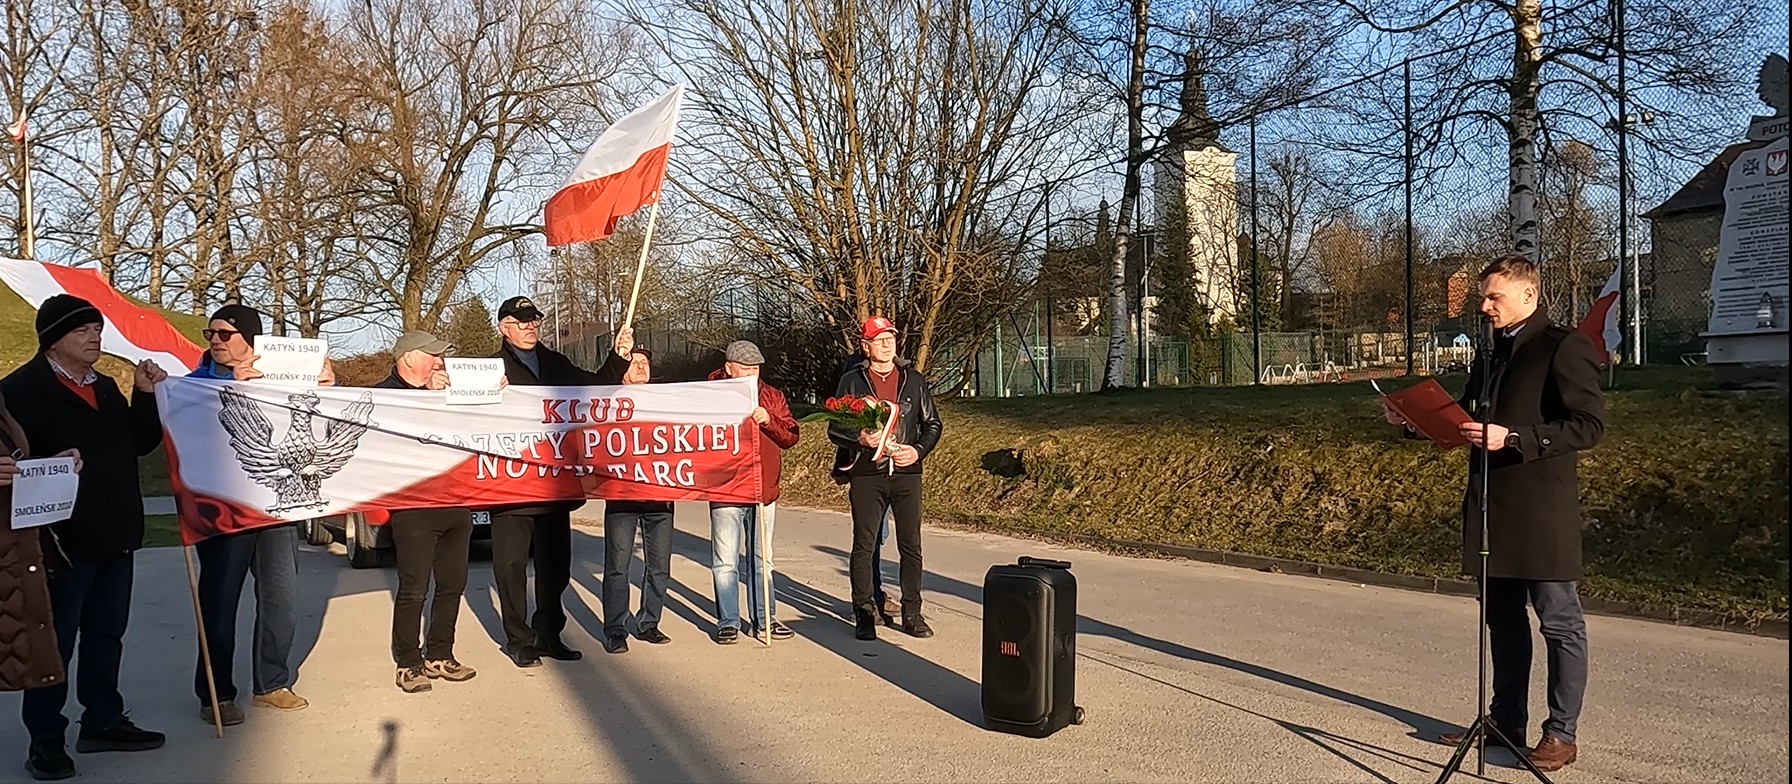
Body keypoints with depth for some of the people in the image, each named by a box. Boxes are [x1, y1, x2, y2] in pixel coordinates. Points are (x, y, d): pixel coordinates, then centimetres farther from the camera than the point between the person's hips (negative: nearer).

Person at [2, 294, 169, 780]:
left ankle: (103, 722, 28)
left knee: (107, 633, 16)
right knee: (55, 641, 4)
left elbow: (141, 444, 11)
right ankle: (46, 740, 15)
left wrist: (146, 396, 1)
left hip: (116, 535, 7)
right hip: (63, 537, -7)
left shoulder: (106, 387, 15)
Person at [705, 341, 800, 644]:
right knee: (725, 562, 1)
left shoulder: (772, 396, 9)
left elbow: (792, 436, 2)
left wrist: (768, 420, -14)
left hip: (764, 491, 4)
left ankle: (763, 619, 23)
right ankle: (728, 622, 12)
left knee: (762, 560, 13)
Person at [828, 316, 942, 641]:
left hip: (906, 472, 2)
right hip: (866, 474, -1)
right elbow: (834, 429, 4)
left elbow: (932, 424, 13)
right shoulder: (852, 381, 5)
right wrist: (860, 439, -16)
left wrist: (919, 450, -4)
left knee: (911, 546, 2)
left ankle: (912, 613, 12)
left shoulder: (913, 380, 10)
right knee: (863, 545, 1)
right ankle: (864, 614, 11)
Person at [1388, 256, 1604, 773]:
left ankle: (1562, 734, 9)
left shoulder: (1565, 347, -8)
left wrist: (1512, 438, -22)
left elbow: (1589, 425, -16)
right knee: (1503, 619, 15)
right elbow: (1463, 421, 23)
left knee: (1560, 622, 2)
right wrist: (1413, 421, 7)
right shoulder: (1493, 352, 17)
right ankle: (1506, 720, 25)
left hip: (1543, 510, -8)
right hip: (1491, 508, 8)